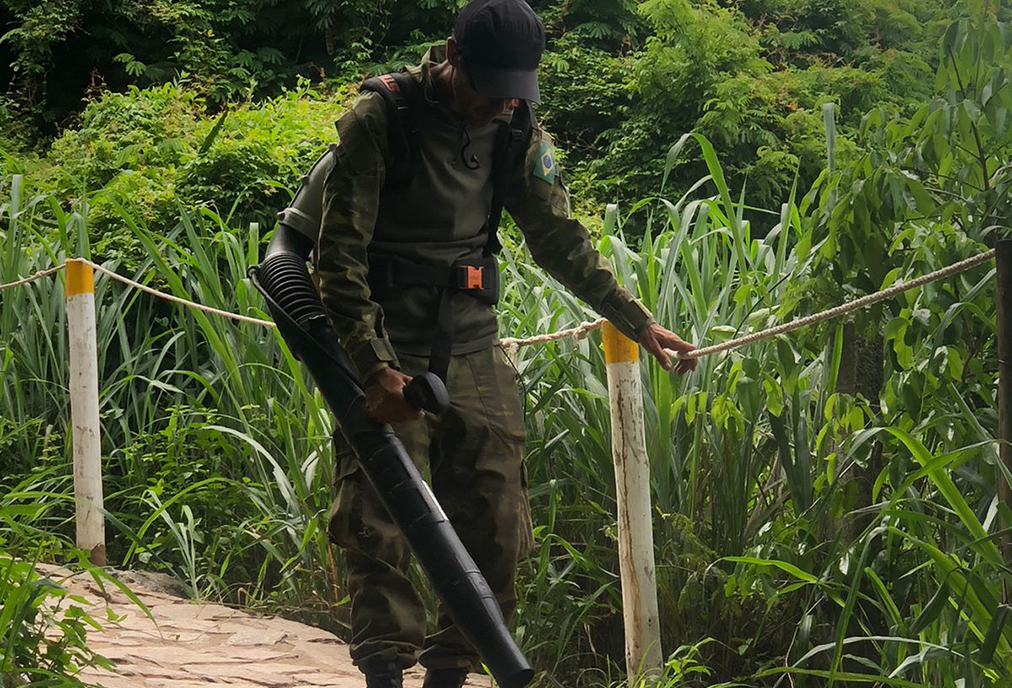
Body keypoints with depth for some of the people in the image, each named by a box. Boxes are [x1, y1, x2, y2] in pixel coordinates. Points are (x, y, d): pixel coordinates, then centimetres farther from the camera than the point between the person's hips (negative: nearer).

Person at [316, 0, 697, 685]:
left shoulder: (518, 133, 2)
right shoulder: (378, 120, -13)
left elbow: (560, 238, 10)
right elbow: (341, 252, -15)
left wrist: (639, 322, 4)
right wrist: (376, 364, -24)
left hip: (472, 347, 5)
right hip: (385, 348, -5)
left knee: (496, 526, 0)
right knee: (379, 524, -11)